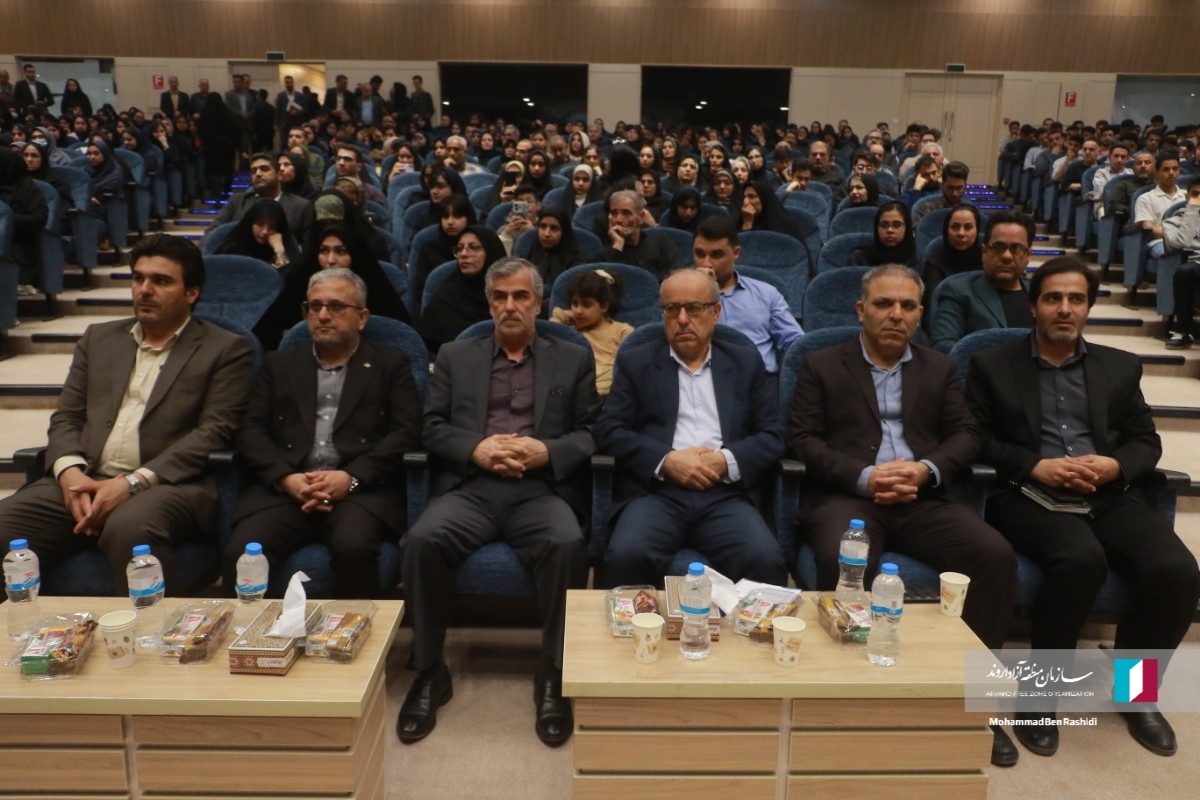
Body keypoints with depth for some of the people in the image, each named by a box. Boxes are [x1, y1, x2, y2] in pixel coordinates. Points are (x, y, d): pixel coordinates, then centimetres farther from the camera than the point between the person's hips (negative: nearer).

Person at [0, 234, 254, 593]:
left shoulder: (226, 349, 6)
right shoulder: (99, 338, 22)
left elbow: (214, 432, -5)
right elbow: (66, 417, 17)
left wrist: (133, 482, -15)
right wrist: (70, 470, -6)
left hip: (169, 484, -4)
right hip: (83, 481, 5)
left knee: (129, 527, -37)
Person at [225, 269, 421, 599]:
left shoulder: (391, 365, 15)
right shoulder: (279, 364, 23)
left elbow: (406, 432, 3)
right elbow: (252, 430, 12)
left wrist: (351, 477, -12)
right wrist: (286, 478, -8)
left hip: (362, 488, -2)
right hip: (285, 488, 2)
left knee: (354, 548, -33)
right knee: (241, 553, -26)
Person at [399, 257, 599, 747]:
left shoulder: (573, 360, 18)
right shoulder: (455, 357, 21)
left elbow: (592, 432, 9)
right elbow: (432, 428, 11)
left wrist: (547, 451, -10)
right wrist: (476, 448, -8)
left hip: (541, 489, -1)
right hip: (470, 487, 1)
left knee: (566, 545, -33)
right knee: (423, 540, -29)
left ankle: (553, 676, -15)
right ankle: (429, 673, -10)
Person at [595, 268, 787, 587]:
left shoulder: (746, 364, 18)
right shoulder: (636, 363, 14)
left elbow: (772, 434, 11)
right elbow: (608, 431, 4)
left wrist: (728, 460, -8)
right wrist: (666, 460, -10)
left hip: (726, 495, 1)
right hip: (656, 492, -1)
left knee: (765, 561, -29)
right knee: (626, 557, -31)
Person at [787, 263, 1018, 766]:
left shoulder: (940, 369, 23)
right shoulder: (821, 366, 14)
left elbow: (965, 436, 13)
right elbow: (802, 439, 3)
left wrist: (926, 469, -9)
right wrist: (863, 477, -12)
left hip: (926, 497, 3)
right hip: (847, 494, -3)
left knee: (995, 555, -24)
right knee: (843, 562, -36)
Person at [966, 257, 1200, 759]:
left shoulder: (1120, 367, 19)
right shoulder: (992, 365, 10)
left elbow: (1146, 441, 15)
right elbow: (977, 439, 3)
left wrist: (1114, 465, -8)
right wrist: (1034, 466, -13)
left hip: (1110, 496, 4)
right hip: (1030, 496, -4)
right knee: (1082, 560, -35)